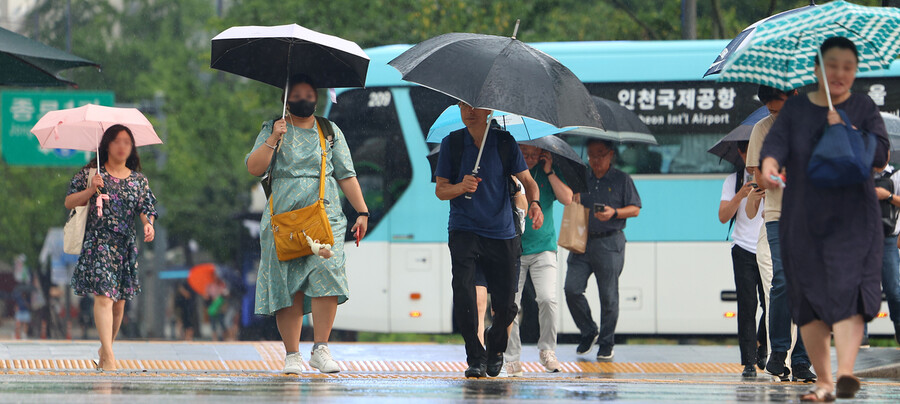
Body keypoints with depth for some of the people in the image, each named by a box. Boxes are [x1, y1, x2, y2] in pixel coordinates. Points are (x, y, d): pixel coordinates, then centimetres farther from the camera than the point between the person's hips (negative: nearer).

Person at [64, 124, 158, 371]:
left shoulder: (139, 181, 12)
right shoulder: (90, 174, 4)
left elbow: (146, 209, 5)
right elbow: (69, 203, 3)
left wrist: (148, 224, -17)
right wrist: (90, 190, -13)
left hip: (126, 246, 4)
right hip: (97, 244, -4)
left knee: (119, 301, 6)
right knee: (104, 296, -17)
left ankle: (106, 348, 26)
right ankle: (108, 355, -24)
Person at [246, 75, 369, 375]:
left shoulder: (331, 132, 18)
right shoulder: (272, 130, 14)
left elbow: (346, 175, 16)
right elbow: (254, 168, 2)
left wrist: (362, 212, 7)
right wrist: (273, 140, -11)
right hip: (283, 220, 0)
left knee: (326, 272, -19)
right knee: (287, 285, -4)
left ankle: (321, 348, -14)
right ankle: (292, 354, 2)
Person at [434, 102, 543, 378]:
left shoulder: (504, 142, 1)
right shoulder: (451, 143, 0)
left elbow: (527, 180, 0)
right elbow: (440, 190, 0)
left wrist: (534, 203, -21)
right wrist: (461, 187, -21)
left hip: (501, 233, 1)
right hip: (464, 231, -1)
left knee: (505, 304, 1)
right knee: (463, 290, -21)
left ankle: (495, 346, 33)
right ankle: (475, 357, -8)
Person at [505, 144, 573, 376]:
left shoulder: (548, 173, 6)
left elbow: (567, 199, -6)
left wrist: (549, 172, -9)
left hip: (543, 247, 0)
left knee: (547, 298, -15)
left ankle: (547, 349, 2)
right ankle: (512, 357, 5)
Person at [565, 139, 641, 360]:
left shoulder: (622, 180, 5)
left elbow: (635, 209, 3)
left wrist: (614, 213, -14)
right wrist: (574, 200, -1)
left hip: (609, 243, -3)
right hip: (582, 241, 3)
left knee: (608, 295, -2)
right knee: (572, 289, -7)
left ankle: (606, 343, 9)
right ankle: (588, 332, 12)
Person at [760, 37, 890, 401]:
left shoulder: (864, 108, 6)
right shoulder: (796, 108, 9)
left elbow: (880, 153, -3)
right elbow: (777, 141, -7)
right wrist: (769, 164, -30)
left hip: (852, 219, -2)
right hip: (803, 220, 2)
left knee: (846, 291, -19)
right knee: (808, 301, 0)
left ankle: (845, 372, -32)